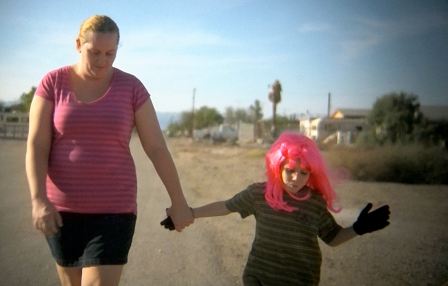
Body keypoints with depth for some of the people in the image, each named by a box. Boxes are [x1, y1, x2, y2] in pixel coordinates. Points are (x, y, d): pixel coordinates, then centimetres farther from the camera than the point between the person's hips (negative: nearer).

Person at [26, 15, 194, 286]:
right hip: (63, 207, 2)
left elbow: (157, 148, -3)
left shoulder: (131, 87, -4)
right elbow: (36, 145, -7)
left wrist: (178, 202, -1)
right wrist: (39, 200, -20)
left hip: (113, 208, -2)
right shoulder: (53, 83, -2)